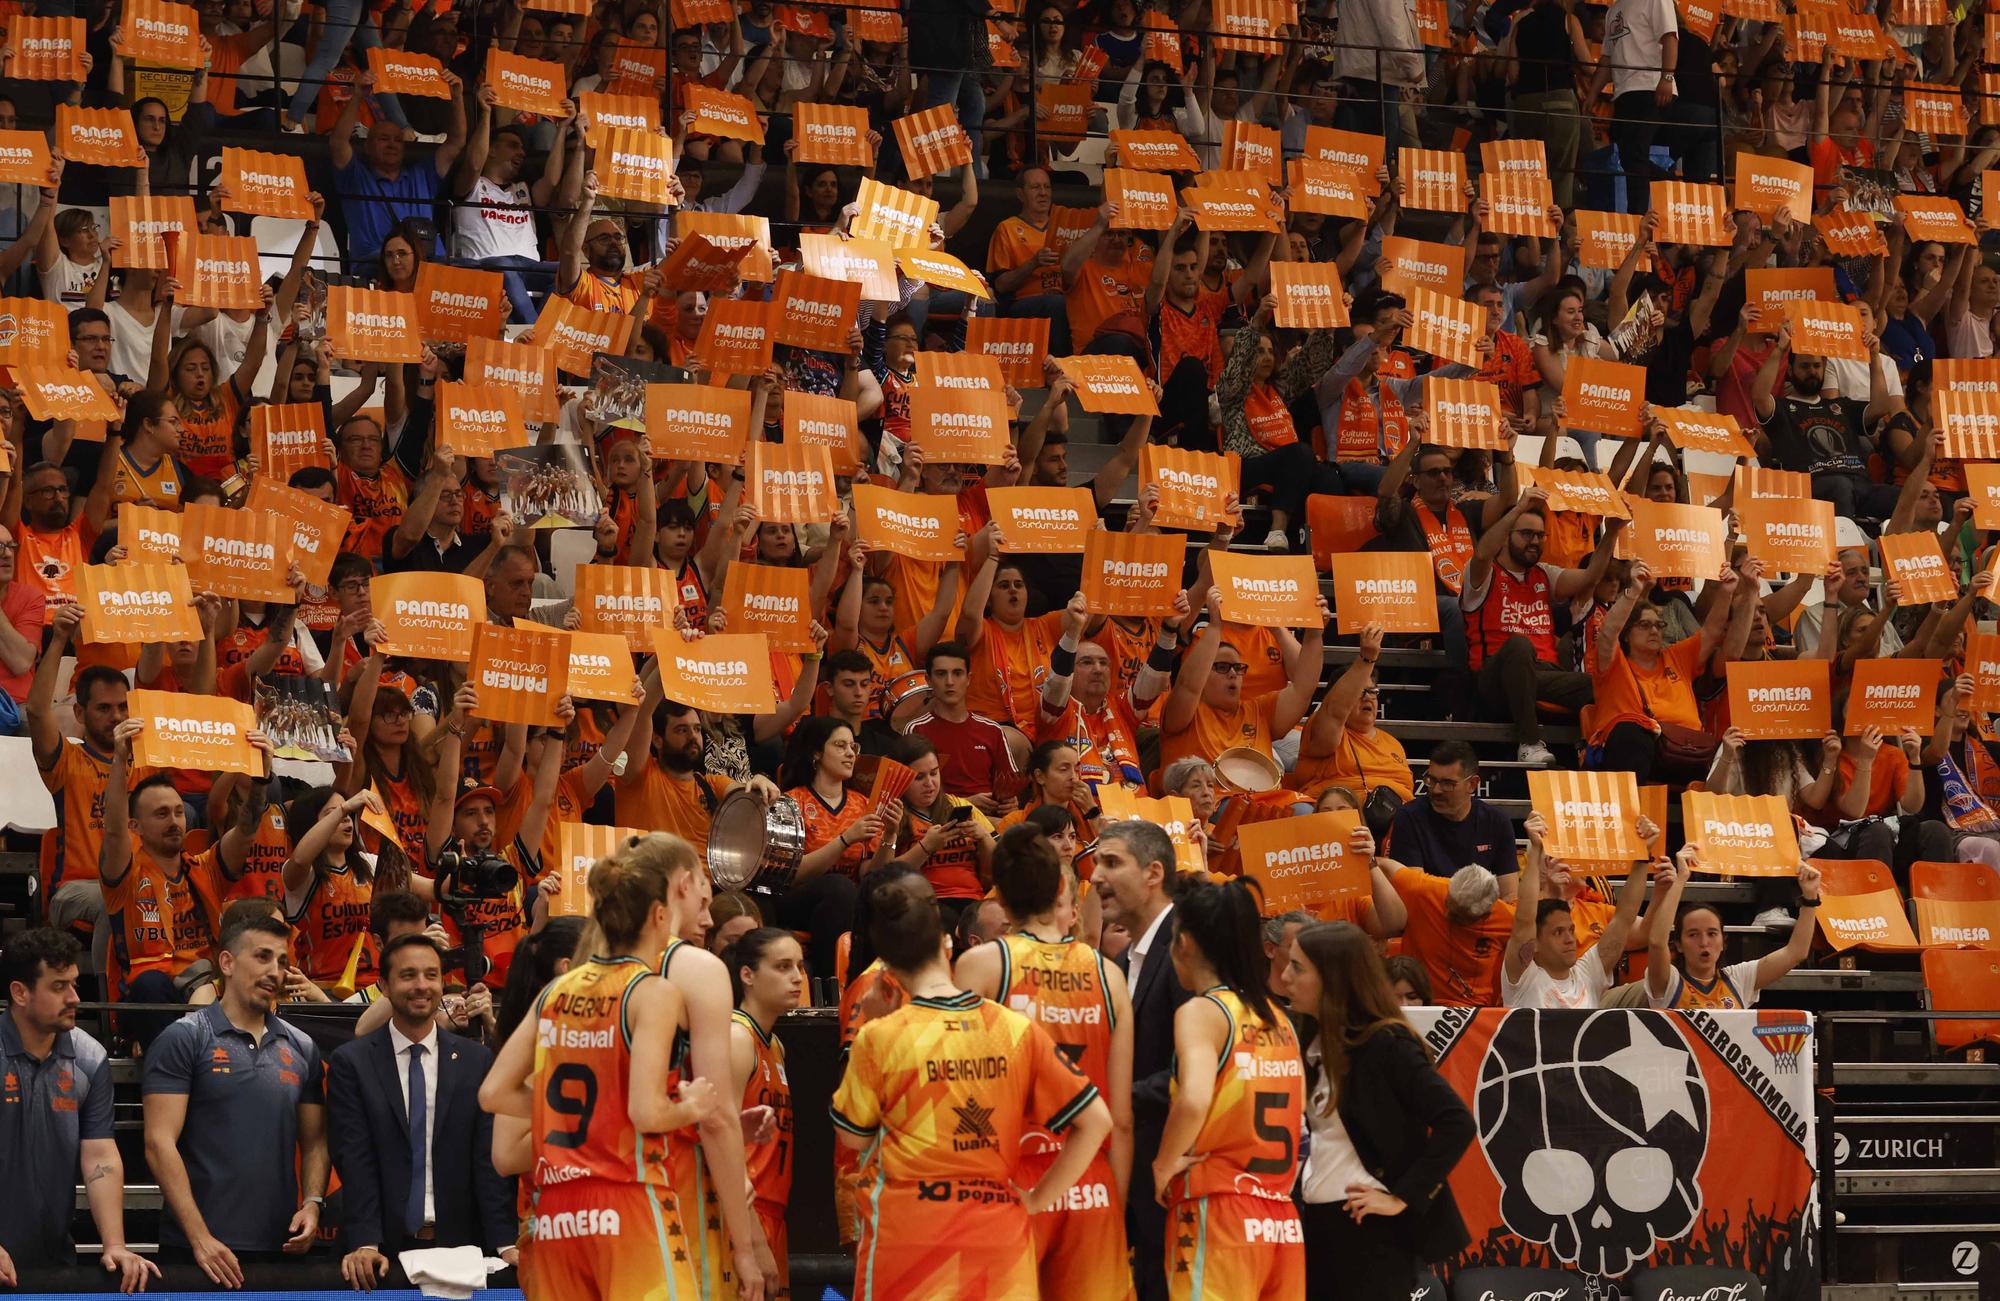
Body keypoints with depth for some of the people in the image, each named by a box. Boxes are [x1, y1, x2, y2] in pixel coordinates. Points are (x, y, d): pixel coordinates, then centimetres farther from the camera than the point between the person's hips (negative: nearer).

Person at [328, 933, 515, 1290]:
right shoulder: (350, 1063, 1)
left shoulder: (477, 1061, 6)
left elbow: (487, 1158, 2)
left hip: (459, 1246, 1)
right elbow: (354, 1161, -6)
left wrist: (505, 1244, -9)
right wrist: (364, 1244, -17)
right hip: (385, 1248, -1)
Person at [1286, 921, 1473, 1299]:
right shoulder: (1316, 1043, 11)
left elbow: (1456, 1123, -19)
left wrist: (1403, 1197, -20)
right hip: (1317, 1225, 8)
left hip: (1371, 1230, -8)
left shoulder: (1385, 1044, -12)